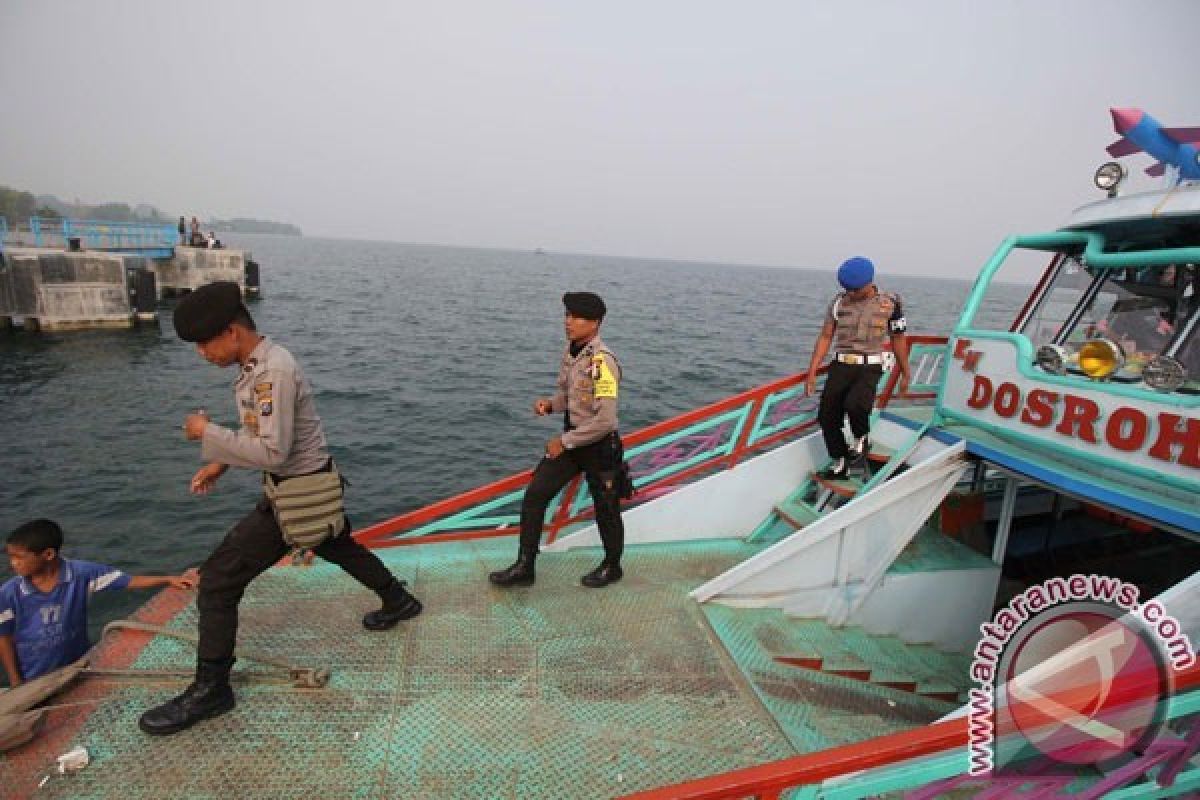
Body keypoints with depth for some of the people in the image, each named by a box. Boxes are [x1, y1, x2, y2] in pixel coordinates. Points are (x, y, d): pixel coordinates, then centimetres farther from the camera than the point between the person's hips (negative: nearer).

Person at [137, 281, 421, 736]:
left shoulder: (274, 370, -26)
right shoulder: (257, 364, 4)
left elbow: (273, 451, -27)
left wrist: (208, 434, -18)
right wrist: (222, 462, 7)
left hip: (298, 496, -10)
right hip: (303, 487, 10)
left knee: (218, 581, -3)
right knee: (341, 549, 28)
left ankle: (210, 690, 12)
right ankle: (399, 601, 47)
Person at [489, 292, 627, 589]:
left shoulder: (602, 361, -24)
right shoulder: (570, 351, 2)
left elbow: (604, 421, -26)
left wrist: (564, 442, -17)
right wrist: (550, 404, -6)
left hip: (600, 445, -7)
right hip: (570, 438, 8)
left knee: (605, 508, 12)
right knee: (534, 495, 4)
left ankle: (612, 567, 37)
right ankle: (524, 567, 17)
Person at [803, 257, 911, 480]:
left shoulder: (890, 303, 0)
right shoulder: (839, 302, 5)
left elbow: (899, 340, 8)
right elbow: (825, 337, 5)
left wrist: (905, 374, 12)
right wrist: (812, 372, 0)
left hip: (870, 368, -3)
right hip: (840, 365, 4)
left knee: (854, 404, -31)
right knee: (826, 417, -3)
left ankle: (861, 440, 2)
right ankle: (840, 464, 16)